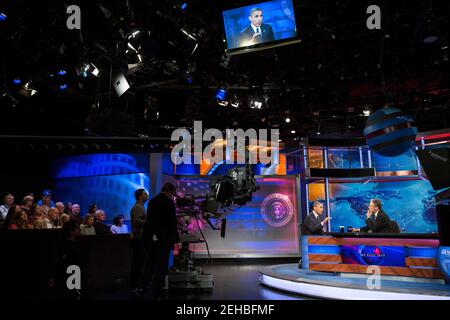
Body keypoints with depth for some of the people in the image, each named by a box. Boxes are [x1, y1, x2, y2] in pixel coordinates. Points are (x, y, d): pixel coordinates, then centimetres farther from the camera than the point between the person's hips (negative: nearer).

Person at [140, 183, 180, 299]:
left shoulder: (152, 201, 11)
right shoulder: (169, 202, -12)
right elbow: (172, 223, -15)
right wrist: (176, 240, -12)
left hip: (150, 238, 7)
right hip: (163, 239, -7)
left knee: (149, 264, 18)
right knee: (161, 267, 2)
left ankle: (141, 289, 20)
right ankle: (156, 294, 8)